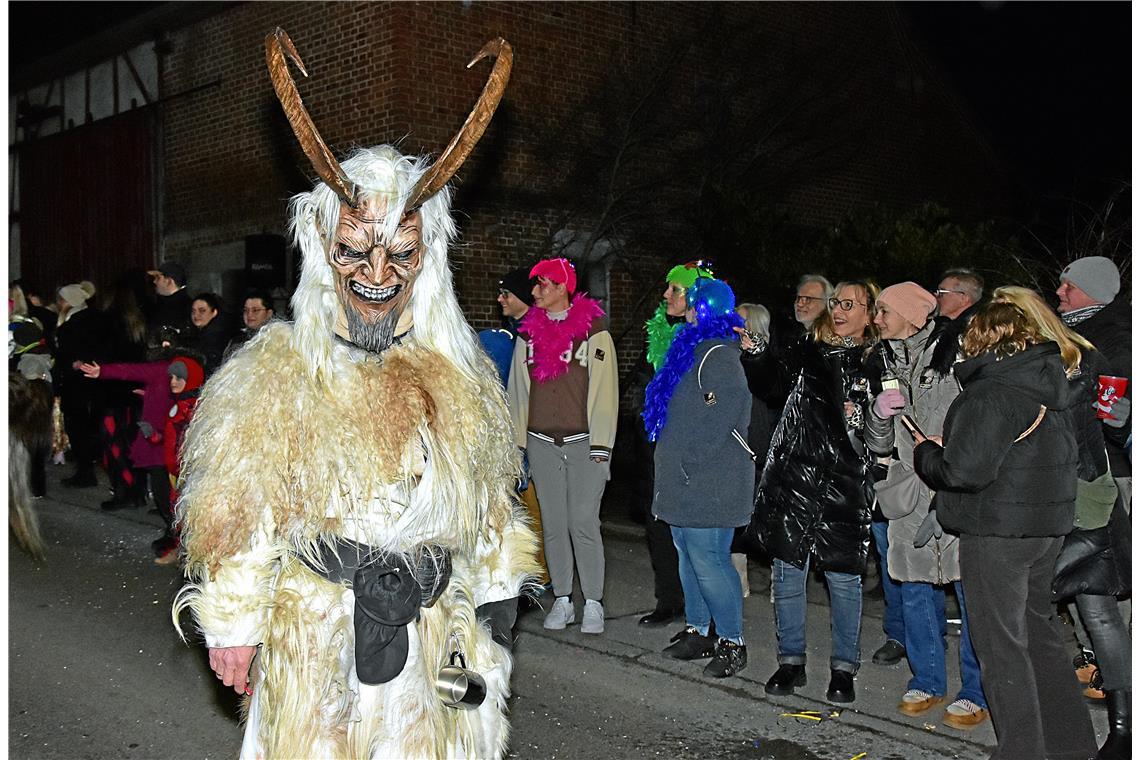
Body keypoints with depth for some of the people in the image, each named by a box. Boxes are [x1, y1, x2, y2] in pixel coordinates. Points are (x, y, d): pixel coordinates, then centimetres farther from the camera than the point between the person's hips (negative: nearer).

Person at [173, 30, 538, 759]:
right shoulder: (277, 370, -8)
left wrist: (497, 592, 13)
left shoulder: (461, 371, 3)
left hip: (441, 635, 4)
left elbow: (493, 500, 12)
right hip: (318, 637, -3)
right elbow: (235, 511, -6)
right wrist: (233, 623, -6)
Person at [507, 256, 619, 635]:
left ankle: (593, 603, 6)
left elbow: (604, 391, -4)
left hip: (583, 443, -4)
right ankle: (562, 600, 17)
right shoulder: (529, 334, 11)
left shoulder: (594, 332, -2)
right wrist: (518, 442, 10)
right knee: (553, 525, 7)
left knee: (584, 525, -6)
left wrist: (601, 446, -9)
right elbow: (517, 390, 14)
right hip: (541, 444, 4)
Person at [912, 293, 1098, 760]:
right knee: (1036, 627, 21)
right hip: (1047, 525, 9)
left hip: (997, 531, -9)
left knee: (1001, 643, 1)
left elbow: (964, 471, -26)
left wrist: (926, 452, -4)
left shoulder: (989, 394, -19)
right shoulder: (1048, 386, 9)